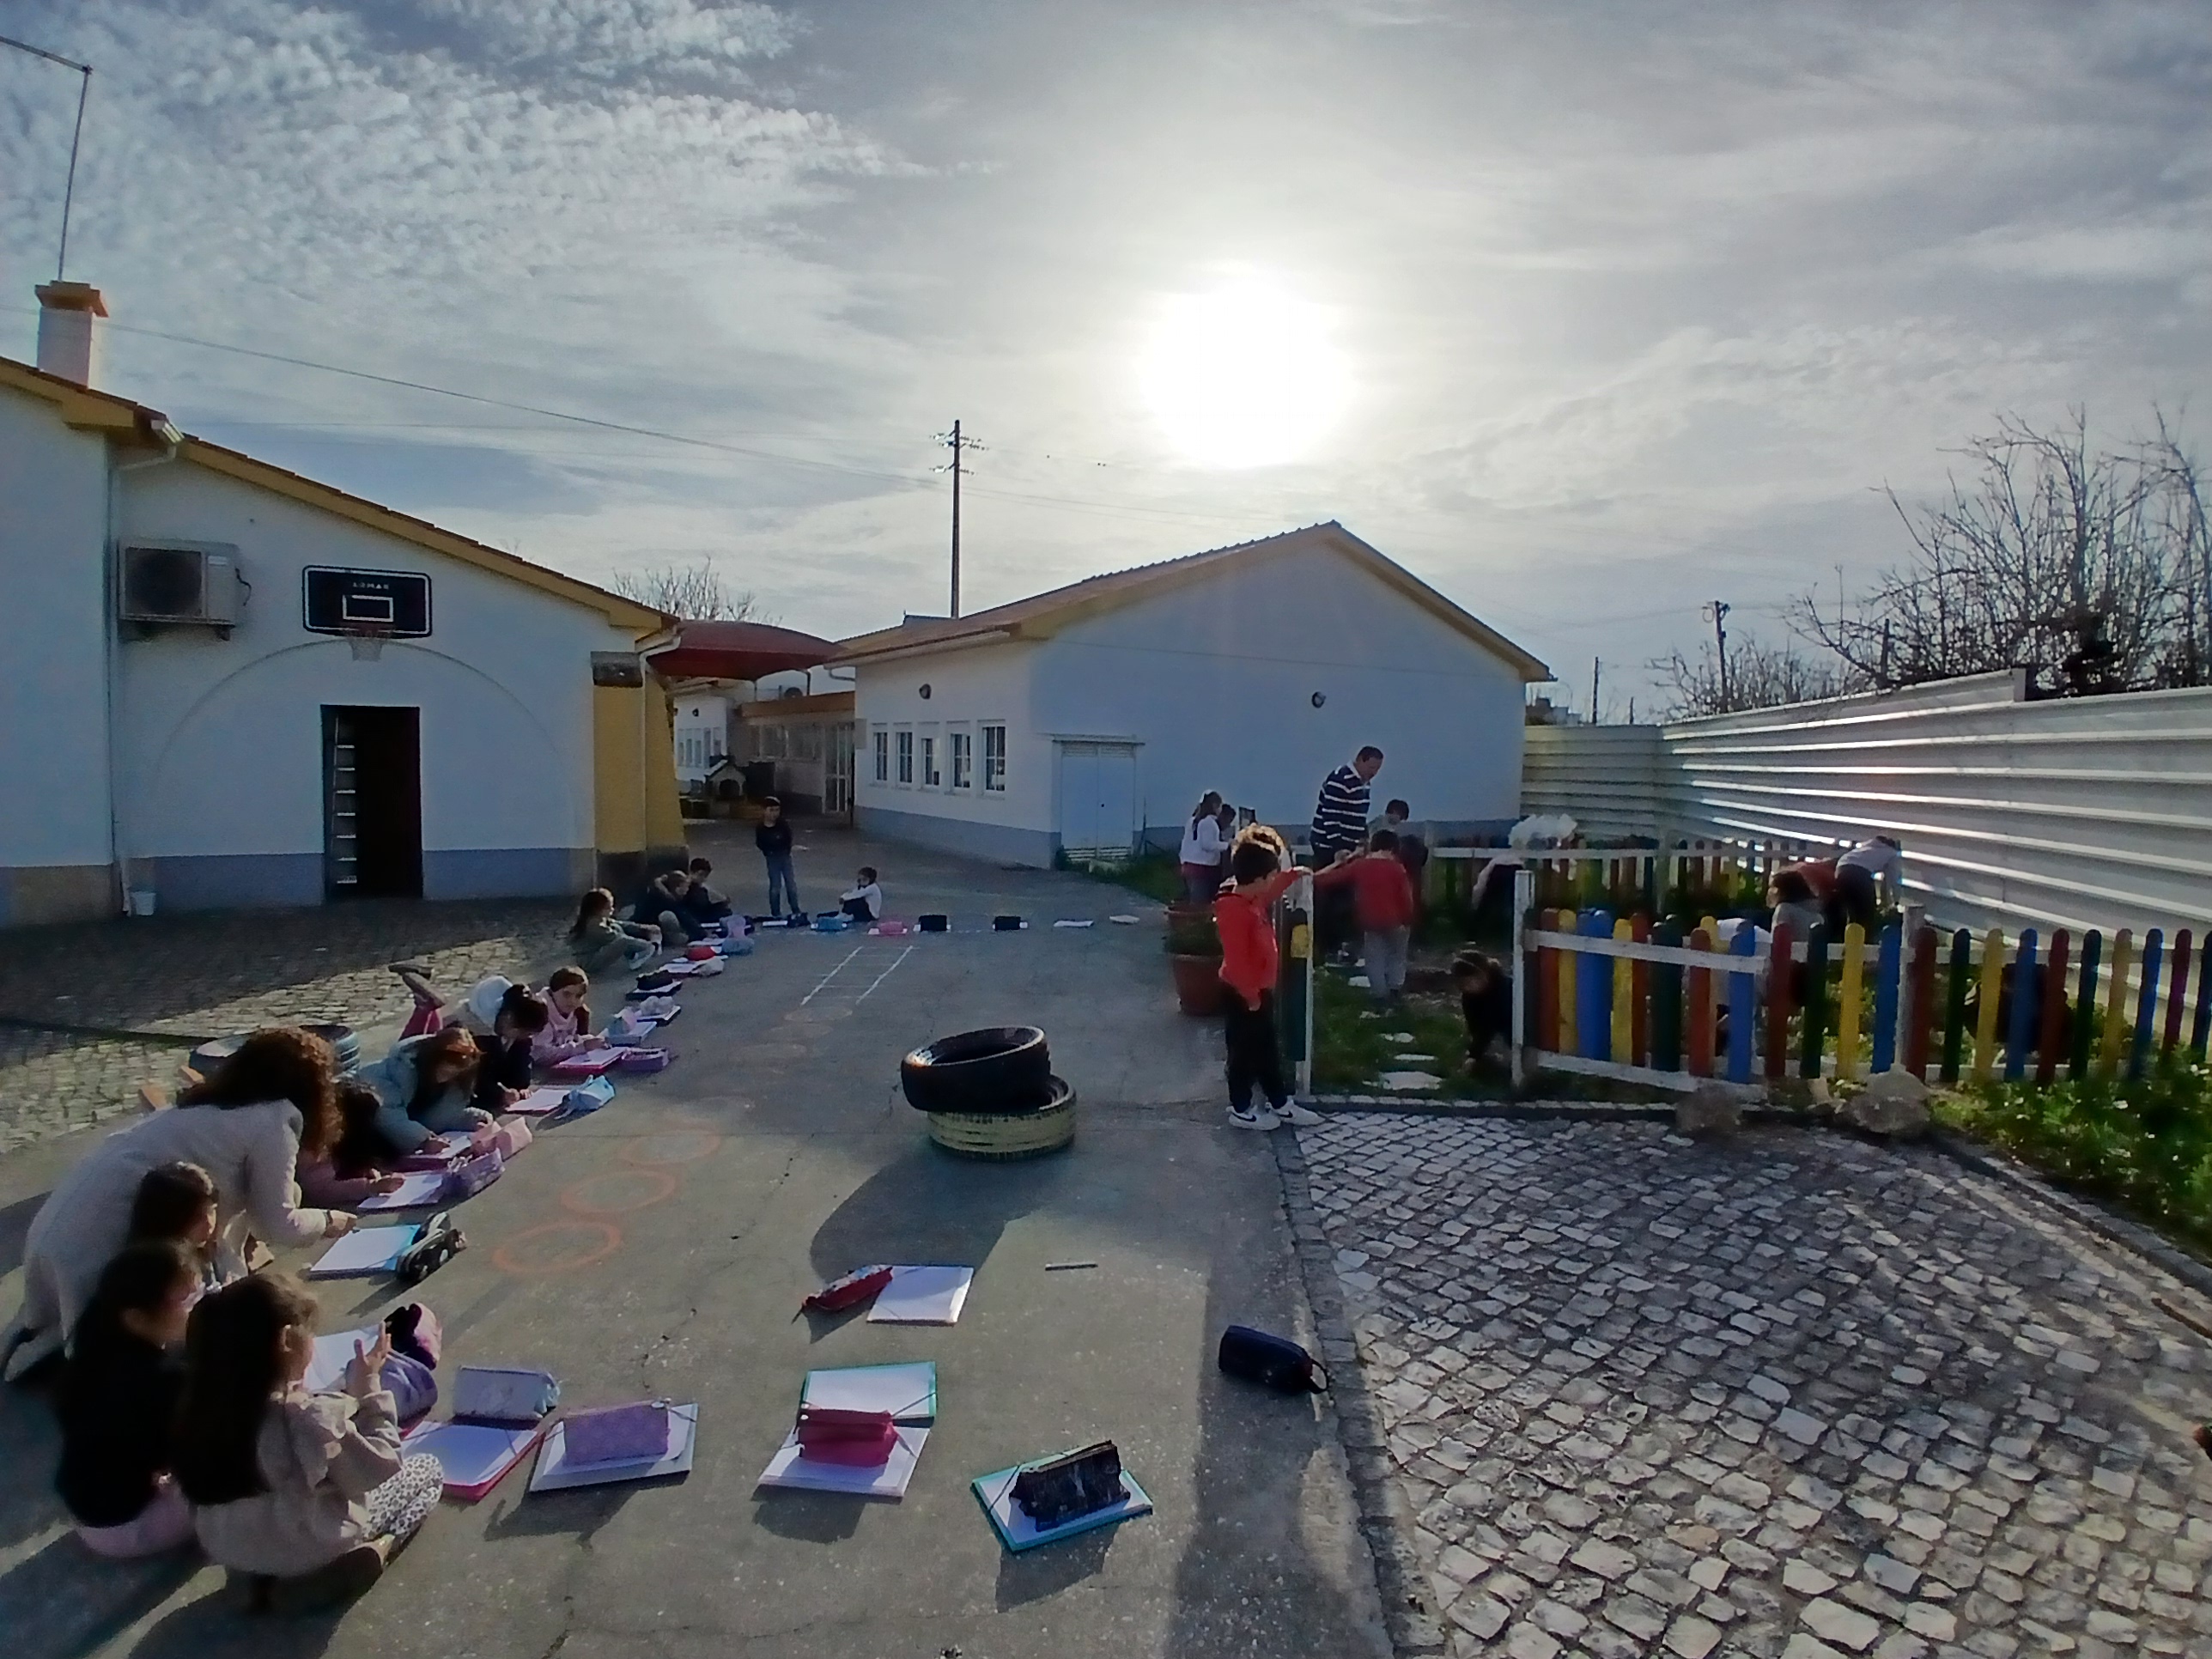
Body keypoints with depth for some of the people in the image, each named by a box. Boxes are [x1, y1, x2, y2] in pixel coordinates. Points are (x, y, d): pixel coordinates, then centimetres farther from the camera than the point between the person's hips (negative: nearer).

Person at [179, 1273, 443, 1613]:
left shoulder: (202, 1408, -13)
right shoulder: (311, 1417, -32)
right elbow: (379, 1468, -17)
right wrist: (370, 1388, -15)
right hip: (311, 1551, -6)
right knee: (428, 1468, 10)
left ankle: (271, 1574, 14)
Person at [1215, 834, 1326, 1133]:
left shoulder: (1255, 900, 3)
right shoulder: (1234, 910, -28)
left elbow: (1272, 892, 31)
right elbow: (1235, 960, -29)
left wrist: (1293, 875, 32)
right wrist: (1250, 995, -25)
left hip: (1261, 991, 10)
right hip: (1242, 996, -10)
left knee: (1268, 1051, 19)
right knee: (1244, 1053, 5)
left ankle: (1280, 1105, 32)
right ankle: (1240, 1112, 20)